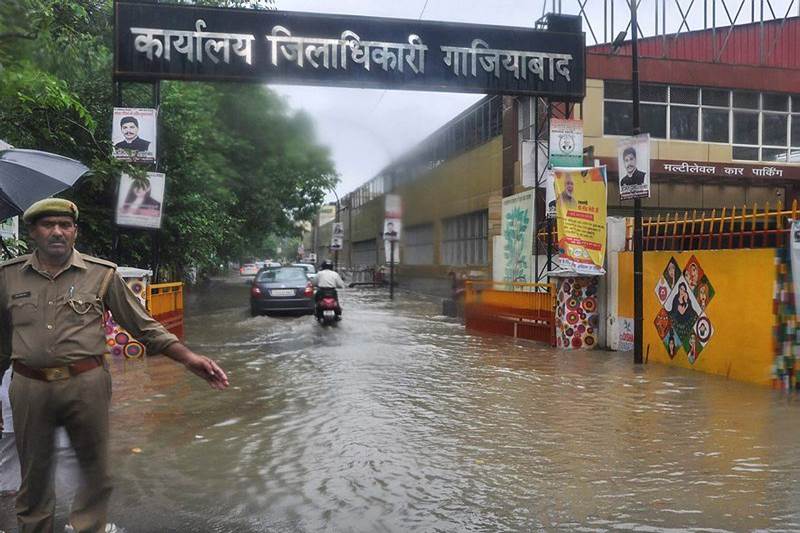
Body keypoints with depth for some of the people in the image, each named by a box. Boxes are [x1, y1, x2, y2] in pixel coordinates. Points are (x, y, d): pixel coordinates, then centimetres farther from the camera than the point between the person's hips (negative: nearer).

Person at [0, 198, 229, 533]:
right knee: (33, 475, 16)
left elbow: (144, 326, 0)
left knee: (96, 472, 10)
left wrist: (188, 358, -9)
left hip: (86, 385, -1)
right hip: (29, 389, 1)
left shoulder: (102, 274, -1)